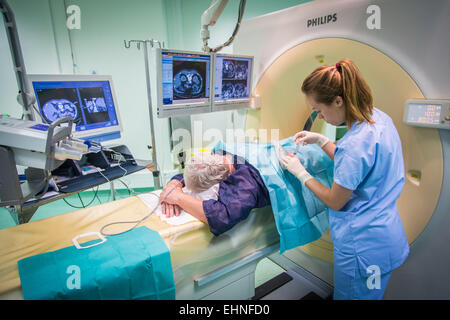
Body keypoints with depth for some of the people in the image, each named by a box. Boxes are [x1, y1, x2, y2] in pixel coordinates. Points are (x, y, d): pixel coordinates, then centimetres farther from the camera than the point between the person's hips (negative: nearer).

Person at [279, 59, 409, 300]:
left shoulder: (355, 143, -30)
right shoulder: (379, 118, -1)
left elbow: (335, 202, -17)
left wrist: (300, 173, -6)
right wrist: (321, 141, 7)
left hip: (363, 249, -9)